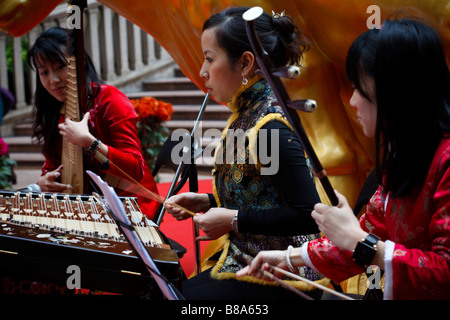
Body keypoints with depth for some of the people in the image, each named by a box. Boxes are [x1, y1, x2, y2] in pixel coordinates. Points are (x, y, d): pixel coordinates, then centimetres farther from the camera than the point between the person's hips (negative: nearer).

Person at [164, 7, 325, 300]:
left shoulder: (271, 128, -21)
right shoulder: (248, 114, 7)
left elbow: (308, 215, -26)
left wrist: (233, 220, -19)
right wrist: (207, 202, 4)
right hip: (249, 262, 9)